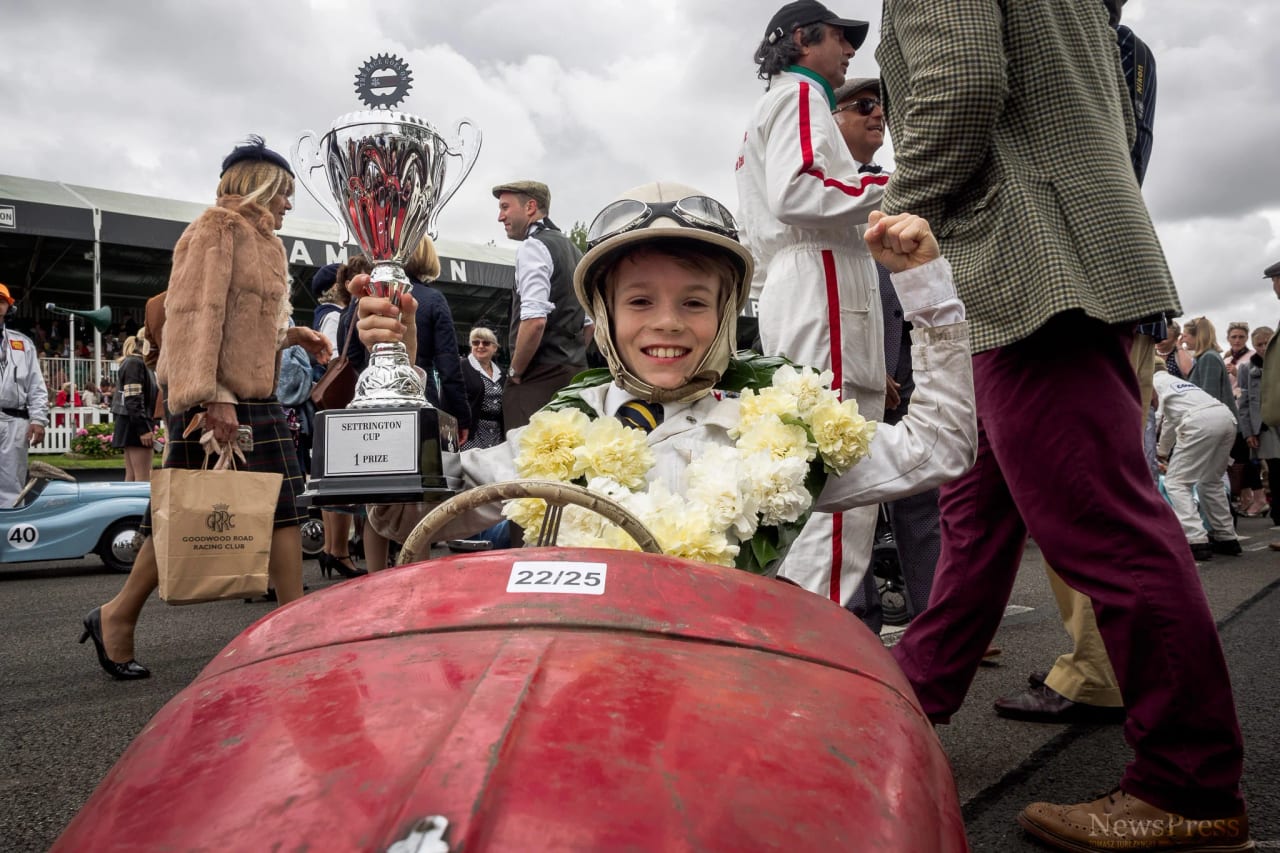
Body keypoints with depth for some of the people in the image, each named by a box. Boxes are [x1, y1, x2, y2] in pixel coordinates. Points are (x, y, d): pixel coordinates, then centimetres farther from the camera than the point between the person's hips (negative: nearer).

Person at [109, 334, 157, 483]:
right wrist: (143, 428, -22)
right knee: (143, 478, -11)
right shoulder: (135, 363, -10)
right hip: (136, 424, -10)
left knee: (131, 476, 10)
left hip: (132, 425, 10)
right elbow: (133, 399, -18)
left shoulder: (140, 363, 20)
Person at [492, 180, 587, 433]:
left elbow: (535, 320, -21)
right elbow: (589, 322, 22)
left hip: (540, 377, -9)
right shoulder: (571, 249, 19)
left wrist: (515, 372, -10)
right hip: (574, 372, 9)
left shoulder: (533, 246, -9)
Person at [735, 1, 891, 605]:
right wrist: (893, 186, -9)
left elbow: (754, 231, 32)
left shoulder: (768, 108, 34)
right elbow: (795, 192, -16)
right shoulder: (800, 94, 3)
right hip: (822, 286, -10)